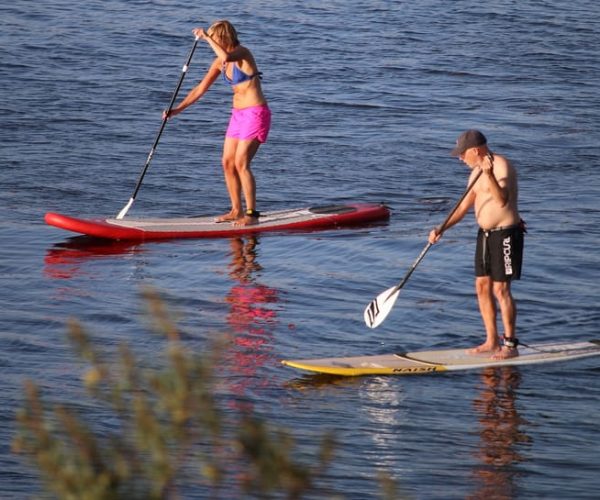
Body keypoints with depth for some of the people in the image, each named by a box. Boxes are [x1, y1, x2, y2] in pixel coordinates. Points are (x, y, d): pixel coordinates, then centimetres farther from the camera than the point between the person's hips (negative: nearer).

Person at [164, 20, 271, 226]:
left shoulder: (242, 53, -15)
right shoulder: (220, 62, 9)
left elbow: (226, 57, -39)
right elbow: (200, 89, 13)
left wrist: (206, 37, -27)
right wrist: (177, 109, 7)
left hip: (255, 114, -9)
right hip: (238, 114, 9)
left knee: (241, 163, -14)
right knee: (227, 162, 7)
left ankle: (251, 214, -10)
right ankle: (236, 211, 16)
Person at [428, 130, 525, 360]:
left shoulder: (501, 166, -17)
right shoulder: (476, 172, 12)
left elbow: (502, 200, -32)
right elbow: (464, 207, 15)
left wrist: (489, 175, -45)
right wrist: (441, 229, 5)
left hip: (505, 235, -9)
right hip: (485, 234, 9)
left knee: (501, 289, -8)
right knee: (482, 287, 10)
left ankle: (510, 345, -2)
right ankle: (492, 341, 18)